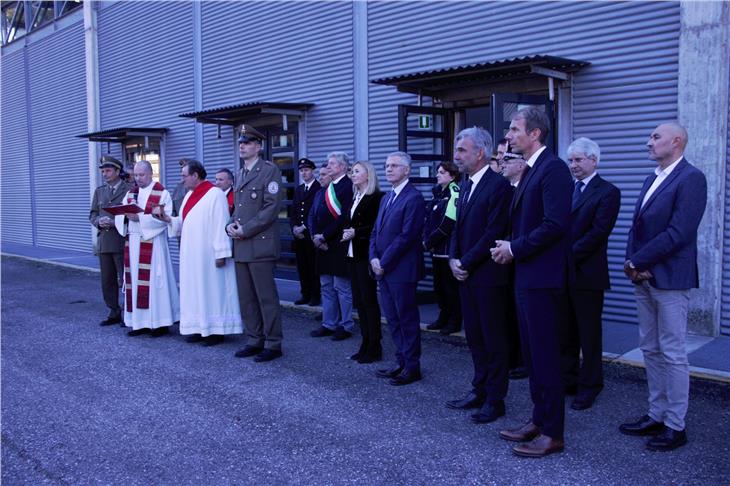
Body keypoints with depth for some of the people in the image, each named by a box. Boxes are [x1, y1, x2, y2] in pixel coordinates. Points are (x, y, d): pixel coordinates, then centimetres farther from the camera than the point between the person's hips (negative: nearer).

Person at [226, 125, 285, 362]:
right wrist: (230, 224, 4)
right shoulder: (240, 174, 19)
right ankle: (254, 340, 23)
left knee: (267, 297, -2)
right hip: (240, 246, 8)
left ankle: (273, 344, 8)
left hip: (260, 245, -8)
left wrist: (245, 229, -15)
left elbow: (271, 207, -14)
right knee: (246, 298, 12)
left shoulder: (270, 170, -6)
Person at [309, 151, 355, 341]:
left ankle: (345, 326, 10)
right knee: (326, 287, 14)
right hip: (323, 244, 9)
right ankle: (329, 324, 23)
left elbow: (345, 217, -20)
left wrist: (324, 236, -16)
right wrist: (316, 235, -2)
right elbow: (315, 213, 14)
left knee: (342, 288, 0)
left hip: (339, 245, -9)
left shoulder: (348, 187, -12)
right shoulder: (326, 189, 15)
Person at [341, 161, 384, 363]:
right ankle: (365, 344, 18)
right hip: (353, 254, 8)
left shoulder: (376, 197, -9)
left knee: (369, 299, -3)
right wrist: (346, 233, 0)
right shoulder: (354, 198, 16)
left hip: (366, 255, -8)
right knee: (359, 300, 10)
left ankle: (374, 347, 6)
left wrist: (356, 232, -18)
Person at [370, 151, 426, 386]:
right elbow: (376, 231, 16)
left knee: (407, 318, 1)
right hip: (383, 269, 9)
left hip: (401, 270, -8)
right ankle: (401, 362, 25)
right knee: (393, 318, 14)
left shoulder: (414, 198, -12)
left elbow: (407, 236, -18)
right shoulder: (386, 198, 17)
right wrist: (374, 258, 0)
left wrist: (383, 262, -15)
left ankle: (412, 367, 12)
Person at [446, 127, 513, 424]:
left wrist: (466, 263, -14)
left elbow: (494, 232, -18)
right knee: (474, 336, 15)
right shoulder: (466, 186, 14)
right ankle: (479, 391, 26)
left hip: (488, 276, -8)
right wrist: (453, 259, 1)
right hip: (465, 276, 8)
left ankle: (495, 399, 12)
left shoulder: (499, 185, -13)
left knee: (493, 339, 2)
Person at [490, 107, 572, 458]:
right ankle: (539, 421, 28)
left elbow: (556, 225, -23)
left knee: (545, 356, -2)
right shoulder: (531, 171, 16)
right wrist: (510, 247, 5)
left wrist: (514, 248, -15)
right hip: (526, 276, 10)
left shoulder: (553, 168, -14)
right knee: (532, 354, 16)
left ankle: (552, 434, 10)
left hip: (542, 279, -10)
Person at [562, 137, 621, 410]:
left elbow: (598, 233, -15)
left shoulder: (607, 192, -6)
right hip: (562, 273, 6)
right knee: (565, 332, 13)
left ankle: (590, 385, 18)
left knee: (589, 333, 5)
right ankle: (568, 379, 25)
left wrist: (570, 255, -18)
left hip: (587, 274, -6)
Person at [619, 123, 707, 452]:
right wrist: (632, 262, -3)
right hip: (644, 278, 9)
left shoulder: (691, 178, -12)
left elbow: (679, 232, -20)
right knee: (650, 350, 14)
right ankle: (656, 416, 26)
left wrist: (637, 261, -15)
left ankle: (675, 427, 11)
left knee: (672, 354, 0)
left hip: (669, 279, -9)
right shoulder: (652, 179, 15)